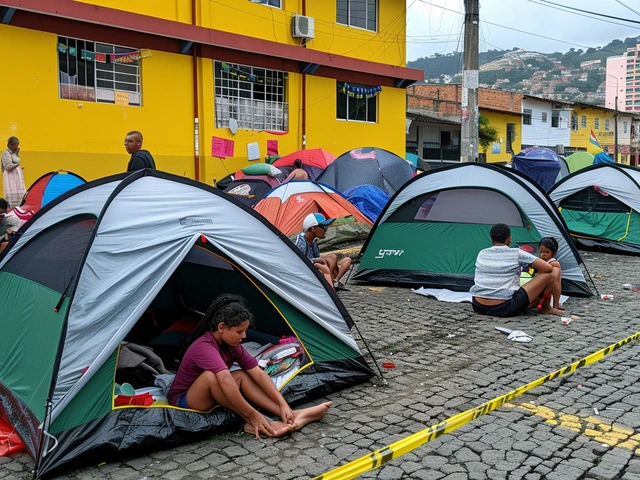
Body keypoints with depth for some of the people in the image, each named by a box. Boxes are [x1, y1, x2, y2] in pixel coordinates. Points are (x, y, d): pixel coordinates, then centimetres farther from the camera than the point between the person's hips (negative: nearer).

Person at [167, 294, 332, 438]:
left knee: (242, 376, -14)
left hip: (209, 397, 8)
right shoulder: (204, 347, -31)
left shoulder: (232, 345, -5)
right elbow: (226, 381, -44)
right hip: (184, 401, -7)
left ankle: (292, 416, -23)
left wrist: (283, 404, -20)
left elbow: (259, 374, -11)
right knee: (211, 376, -35)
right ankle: (251, 424, -29)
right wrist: (252, 415, -44)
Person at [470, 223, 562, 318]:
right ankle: (546, 308, 29)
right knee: (548, 275, 4)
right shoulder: (517, 254, -2)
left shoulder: (481, 254, 12)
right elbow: (548, 268, 1)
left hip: (478, 307, 5)